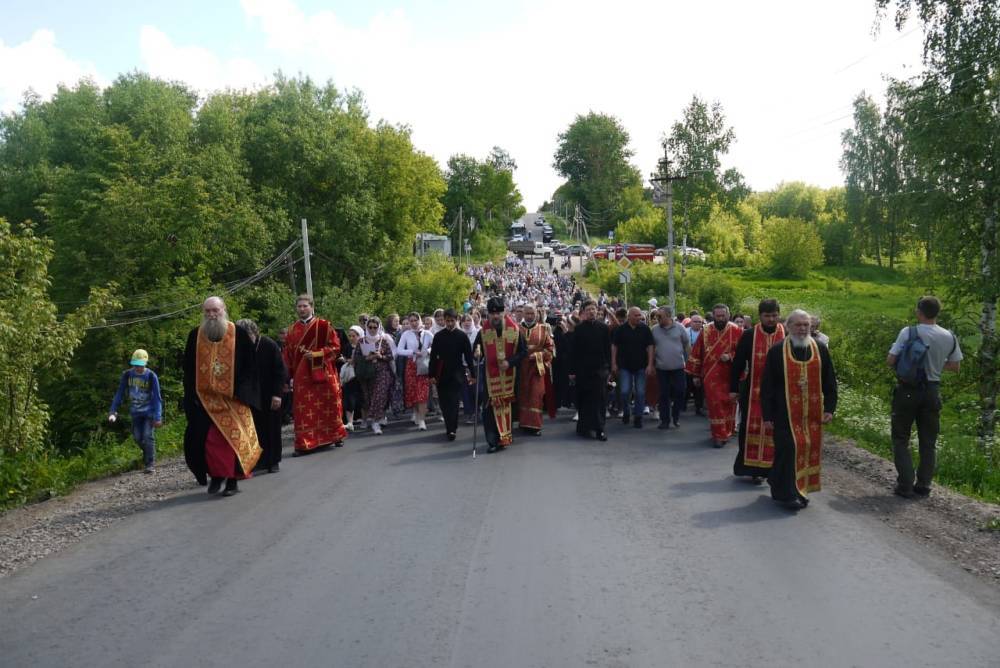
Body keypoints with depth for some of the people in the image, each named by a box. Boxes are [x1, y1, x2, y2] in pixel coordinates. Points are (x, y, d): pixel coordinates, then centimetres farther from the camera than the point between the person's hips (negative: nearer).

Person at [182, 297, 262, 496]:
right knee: (207, 440, 0)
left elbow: (250, 364, 0)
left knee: (232, 439, -2)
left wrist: (241, 391, -7)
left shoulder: (238, 333, -2)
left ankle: (232, 480, 9)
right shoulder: (195, 335, 6)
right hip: (204, 398, 3)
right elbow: (188, 368, 11)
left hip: (233, 398, -2)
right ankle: (216, 476, 16)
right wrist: (193, 394, 3)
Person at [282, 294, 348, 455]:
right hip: (301, 376, 2)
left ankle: (335, 436, 24)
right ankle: (303, 444, 0)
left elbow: (335, 346, -4)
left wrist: (316, 354, -16)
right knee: (303, 411, -2)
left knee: (328, 406, 7)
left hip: (323, 374, -2)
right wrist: (290, 375, 5)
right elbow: (288, 355, 11)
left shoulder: (324, 325, -1)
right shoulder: (292, 330, 9)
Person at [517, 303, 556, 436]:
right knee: (523, 394, 5)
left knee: (536, 394, -6)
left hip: (538, 367, -1)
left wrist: (537, 355, -12)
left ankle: (534, 424, -3)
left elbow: (550, 348, 1)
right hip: (521, 368, 1)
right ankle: (523, 422, 15)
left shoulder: (544, 328, 4)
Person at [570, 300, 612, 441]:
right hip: (582, 370, 0)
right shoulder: (579, 329, 2)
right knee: (584, 399, 6)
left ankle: (599, 429, 1)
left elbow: (608, 350, 5)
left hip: (600, 369, 0)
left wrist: (608, 369, 1)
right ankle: (584, 427, 17)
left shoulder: (603, 328, 4)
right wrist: (572, 371, -2)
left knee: (600, 398, -2)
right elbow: (574, 351, 1)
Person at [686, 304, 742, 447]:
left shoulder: (736, 331, -3)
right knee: (715, 406, -1)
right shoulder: (705, 332, 1)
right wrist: (696, 375, 4)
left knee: (728, 404, 11)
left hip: (729, 376, 0)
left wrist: (730, 356, -20)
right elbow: (697, 354, 5)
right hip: (711, 377, 0)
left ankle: (727, 431, 29)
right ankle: (719, 435, 4)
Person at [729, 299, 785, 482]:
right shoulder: (749, 336, -2)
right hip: (753, 391, 0)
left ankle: (775, 466, 19)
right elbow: (738, 363, 2)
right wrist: (733, 388, 0)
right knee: (753, 429, 5)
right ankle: (754, 468, 17)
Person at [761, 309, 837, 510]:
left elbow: (830, 382, 11)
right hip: (785, 413, -4)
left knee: (810, 449, 7)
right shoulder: (776, 351, -4)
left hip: (813, 414, 4)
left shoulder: (820, 350, 5)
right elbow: (767, 386, -2)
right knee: (789, 449, -8)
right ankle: (788, 493, 4)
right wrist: (767, 416, -5)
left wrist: (829, 408, 3)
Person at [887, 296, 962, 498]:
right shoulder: (950, 337, -2)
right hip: (932, 391, 4)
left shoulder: (909, 332, -15)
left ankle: (905, 485, 3)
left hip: (907, 389, -3)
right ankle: (923, 485, 20)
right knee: (928, 442, 15)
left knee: (901, 439, 8)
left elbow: (890, 360, -15)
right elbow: (955, 366, 8)